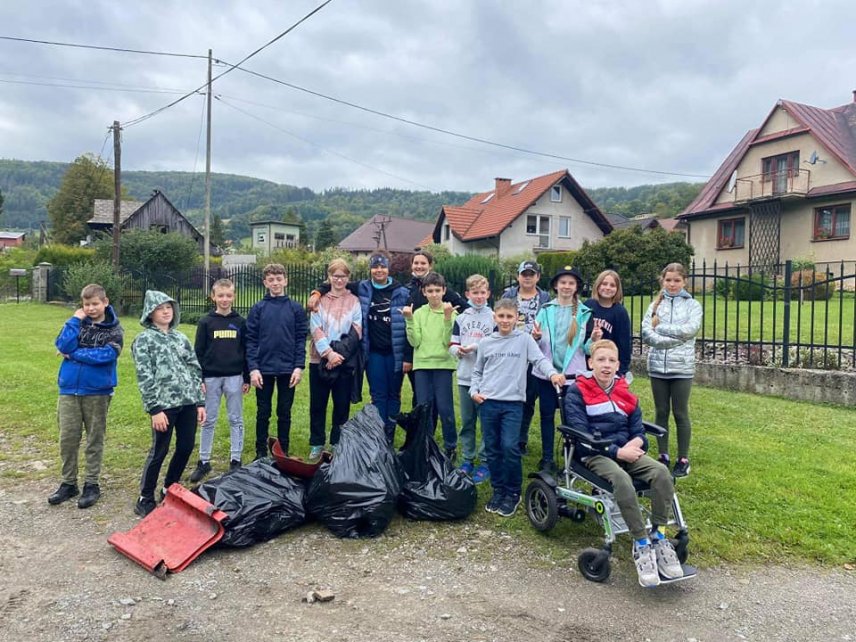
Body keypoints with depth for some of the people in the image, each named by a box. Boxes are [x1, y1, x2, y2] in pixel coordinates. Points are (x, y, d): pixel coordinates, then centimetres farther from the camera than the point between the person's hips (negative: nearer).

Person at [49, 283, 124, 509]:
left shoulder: (114, 329, -2)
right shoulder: (77, 322, 7)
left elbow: (105, 355, -16)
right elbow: (63, 346, -9)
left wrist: (73, 353, -9)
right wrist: (76, 320, -9)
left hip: (97, 391, -3)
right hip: (69, 389, 3)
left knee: (95, 440, 7)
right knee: (67, 438, 6)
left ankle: (91, 484, 17)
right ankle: (68, 483, 21)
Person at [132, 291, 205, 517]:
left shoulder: (181, 338, 15)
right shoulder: (144, 340, -2)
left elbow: (195, 370, 15)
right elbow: (145, 377, -8)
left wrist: (200, 402, 10)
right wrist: (155, 409, -14)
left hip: (188, 402, 6)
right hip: (164, 404, -6)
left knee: (186, 447, 11)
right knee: (159, 451, 0)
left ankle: (169, 490, 30)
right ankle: (145, 500, 15)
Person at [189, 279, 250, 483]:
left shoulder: (240, 322, 4)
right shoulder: (205, 322, 1)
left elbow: (246, 351, 7)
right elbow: (198, 352, 2)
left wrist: (247, 378, 5)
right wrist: (198, 379, -3)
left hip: (234, 377, 1)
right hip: (211, 378, 0)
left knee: (236, 420, 6)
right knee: (208, 421, 7)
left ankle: (236, 460, 15)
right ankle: (204, 462, 17)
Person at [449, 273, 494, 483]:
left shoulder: (494, 318, -1)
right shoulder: (461, 318, 10)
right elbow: (452, 345, 10)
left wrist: (476, 347, -14)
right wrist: (458, 350, -12)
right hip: (464, 377, 4)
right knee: (466, 422, 11)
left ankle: (485, 462, 12)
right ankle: (467, 459, 23)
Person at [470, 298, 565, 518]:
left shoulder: (524, 339, 2)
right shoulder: (486, 342, 9)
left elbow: (540, 360, -7)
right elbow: (477, 371, 17)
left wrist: (552, 373, -26)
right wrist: (474, 390, 2)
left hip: (513, 402, -3)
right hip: (488, 402, 3)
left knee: (510, 447, -11)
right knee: (492, 449, 7)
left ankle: (513, 493, 8)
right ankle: (498, 490, 22)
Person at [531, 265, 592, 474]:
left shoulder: (584, 312, 3)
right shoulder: (545, 310, 5)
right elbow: (537, 344, 7)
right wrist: (536, 338, -15)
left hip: (572, 372, -1)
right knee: (547, 414, 8)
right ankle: (547, 457, 19)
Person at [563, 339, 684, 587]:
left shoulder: (625, 393, 15)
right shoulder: (577, 392, -2)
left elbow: (638, 431, 13)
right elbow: (581, 435, -10)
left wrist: (635, 444, -13)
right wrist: (617, 451, -17)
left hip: (626, 451, 5)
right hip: (595, 455, -5)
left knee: (661, 471, -26)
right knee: (622, 479, -37)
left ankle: (658, 538, -16)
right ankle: (641, 545, -26)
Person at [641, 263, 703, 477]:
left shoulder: (692, 305, 4)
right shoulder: (655, 304, 6)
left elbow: (690, 329, -14)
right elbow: (646, 334, -6)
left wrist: (661, 327, -10)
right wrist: (676, 338, -16)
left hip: (682, 367, -2)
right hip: (657, 366, 2)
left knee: (680, 414, 5)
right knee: (661, 413, 9)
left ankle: (683, 459, 16)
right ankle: (663, 457, 20)